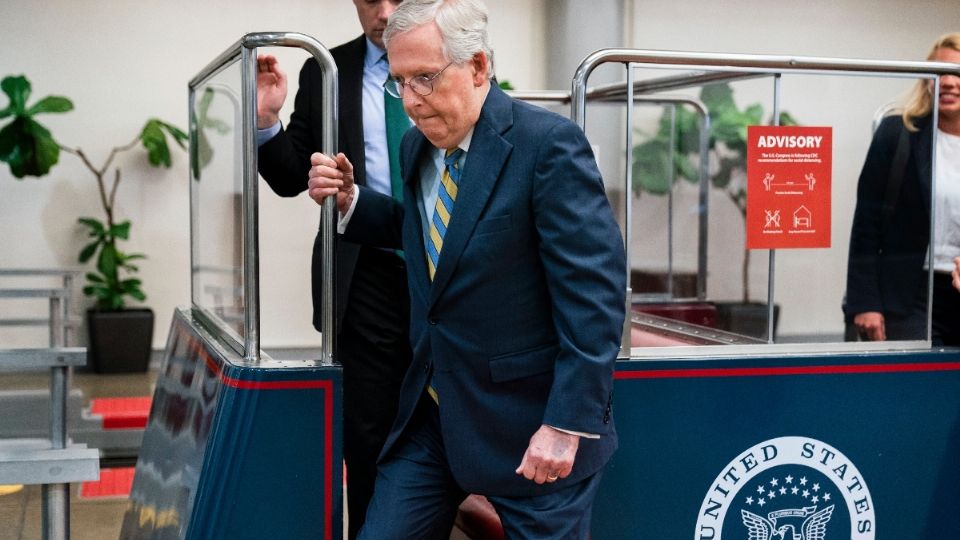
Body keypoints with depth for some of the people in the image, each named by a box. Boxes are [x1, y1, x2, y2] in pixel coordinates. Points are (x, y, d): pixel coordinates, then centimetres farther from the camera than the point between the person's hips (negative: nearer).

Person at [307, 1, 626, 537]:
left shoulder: (548, 143, -15)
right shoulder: (418, 146, 7)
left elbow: (596, 290, -18)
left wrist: (569, 423, -21)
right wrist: (350, 200, 8)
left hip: (531, 420, -6)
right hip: (432, 412, 6)